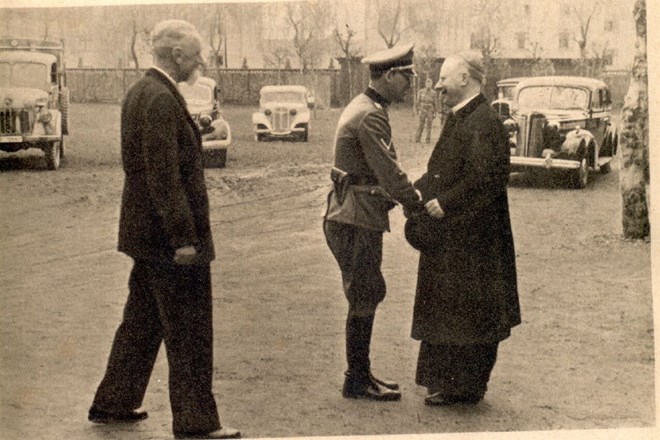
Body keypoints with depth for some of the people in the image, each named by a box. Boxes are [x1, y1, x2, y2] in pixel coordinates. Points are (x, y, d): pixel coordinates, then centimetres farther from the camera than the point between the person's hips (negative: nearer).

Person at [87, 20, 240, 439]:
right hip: (170, 236, -10)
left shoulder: (140, 92, 12)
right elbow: (165, 176, -23)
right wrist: (183, 237, -22)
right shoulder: (162, 100, -19)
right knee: (189, 332, -1)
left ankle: (114, 403, 30)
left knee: (142, 321, 20)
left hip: (146, 232, 10)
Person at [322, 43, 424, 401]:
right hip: (356, 220, -10)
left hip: (355, 217, 10)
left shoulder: (362, 108, 15)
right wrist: (419, 206, -12)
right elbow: (389, 171, -21)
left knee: (367, 297, 16)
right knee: (364, 300, -3)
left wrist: (409, 197, 12)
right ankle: (357, 381, 6)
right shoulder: (371, 116, -18)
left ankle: (360, 374, 24)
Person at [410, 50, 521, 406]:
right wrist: (417, 191, 3)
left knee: (467, 310, 0)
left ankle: (467, 387, 10)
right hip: (450, 234, 10)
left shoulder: (484, 123, -18)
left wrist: (446, 203, -21)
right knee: (446, 307, 15)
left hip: (472, 237, -10)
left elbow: (486, 178, -25)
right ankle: (449, 382, 25)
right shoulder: (459, 119, 13)